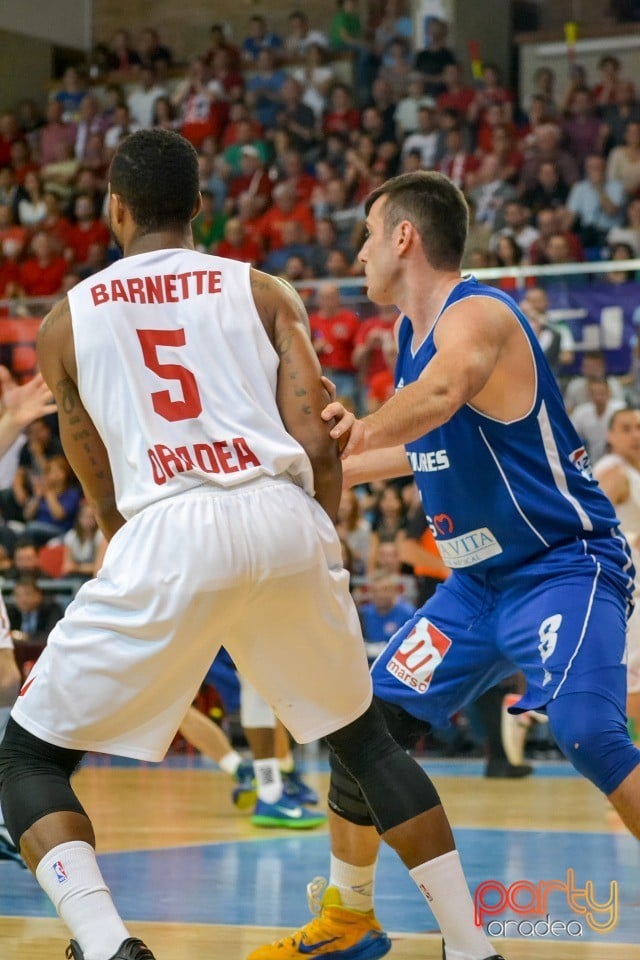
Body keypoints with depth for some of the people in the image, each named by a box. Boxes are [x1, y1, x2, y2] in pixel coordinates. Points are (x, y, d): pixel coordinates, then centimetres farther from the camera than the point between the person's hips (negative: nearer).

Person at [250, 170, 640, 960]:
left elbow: (443, 392, -43)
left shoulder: (475, 315, -19)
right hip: (481, 579, 9)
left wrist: (358, 434, -56)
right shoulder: (412, 333, 9)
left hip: (566, 564, -9)